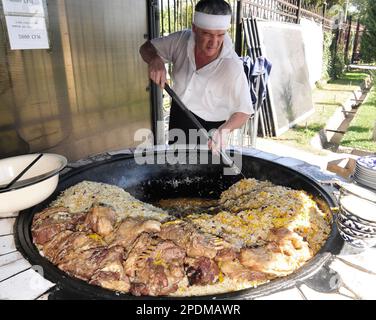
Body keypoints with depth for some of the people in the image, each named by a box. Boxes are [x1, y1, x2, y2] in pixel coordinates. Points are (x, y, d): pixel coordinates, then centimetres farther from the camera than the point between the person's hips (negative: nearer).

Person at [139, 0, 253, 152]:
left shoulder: (232, 66, -27)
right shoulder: (182, 40, -14)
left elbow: (244, 111, -19)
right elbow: (147, 47, 0)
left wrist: (225, 129, -38)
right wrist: (155, 60, -23)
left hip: (208, 134, -4)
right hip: (177, 122, 5)